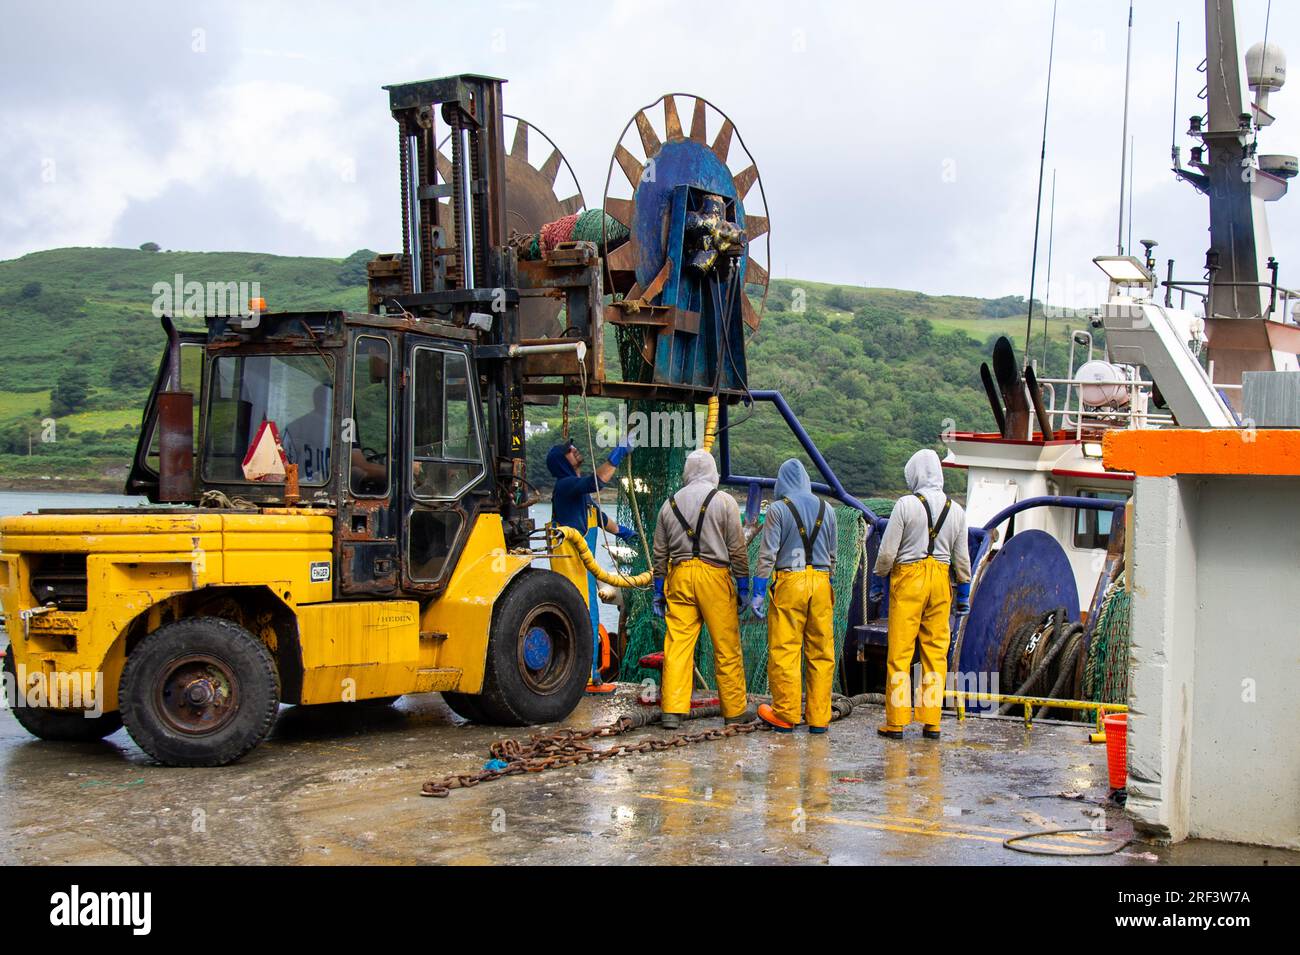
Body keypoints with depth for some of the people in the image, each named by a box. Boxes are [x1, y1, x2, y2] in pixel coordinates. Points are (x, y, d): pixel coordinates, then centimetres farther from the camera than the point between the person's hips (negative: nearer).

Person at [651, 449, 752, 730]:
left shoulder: (670, 504, 12)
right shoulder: (724, 501, 1)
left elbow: (660, 553, 14)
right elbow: (737, 549, -2)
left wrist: (659, 590, 19)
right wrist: (743, 586, 4)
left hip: (679, 575, 3)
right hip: (714, 575, -3)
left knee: (677, 643, 2)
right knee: (726, 647, 4)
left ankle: (672, 710, -3)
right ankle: (735, 711, 10)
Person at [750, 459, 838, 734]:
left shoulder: (778, 509, -2)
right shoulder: (826, 509, 11)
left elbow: (767, 554, -6)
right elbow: (832, 555, 16)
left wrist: (758, 592, -4)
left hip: (789, 582, -4)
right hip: (821, 582, 4)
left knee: (784, 651, 1)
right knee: (821, 651, 6)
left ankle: (785, 716, 4)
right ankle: (819, 718, 9)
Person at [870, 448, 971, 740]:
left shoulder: (906, 505, -9)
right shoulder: (956, 510, 5)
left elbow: (887, 551, -9)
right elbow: (961, 557, 8)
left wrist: (878, 581, 5)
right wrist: (964, 592, 17)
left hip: (908, 577, -4)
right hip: (940, 578, 4)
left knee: (900, 653, 0)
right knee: (936, 651, 8)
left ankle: (896, 722, 1)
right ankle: (931, 722, 10)